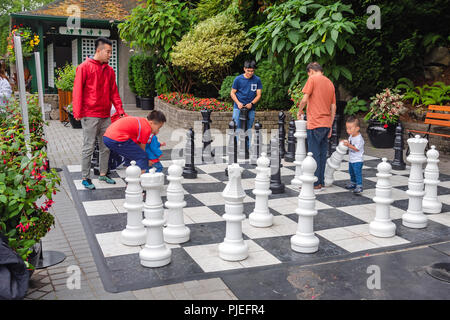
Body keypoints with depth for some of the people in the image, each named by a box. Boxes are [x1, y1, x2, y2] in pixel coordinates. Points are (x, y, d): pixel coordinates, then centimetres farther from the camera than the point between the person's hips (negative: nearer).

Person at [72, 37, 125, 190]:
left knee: (106, 147, 11)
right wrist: (78, 112, -13)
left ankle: (103, 174, 23)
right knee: (88, 148, -1)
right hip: (90, 116, -6)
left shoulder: (109, 70, 13)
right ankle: (85, 178, 8)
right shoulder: (85, 67, -4)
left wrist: (120, 110, 5)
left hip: (105, 116, 6)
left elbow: (114, 92, 15)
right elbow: (78, 91, -8)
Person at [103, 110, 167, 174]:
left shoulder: (140, 121, 20)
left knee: (131, 156, 26)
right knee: (142, 157, -4)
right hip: (117, 139, -10)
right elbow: (142, 149, 2)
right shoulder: (147, 129, -7)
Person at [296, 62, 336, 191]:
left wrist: (299, 112, 6)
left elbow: (305, 99, -12)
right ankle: (321, 182, 16)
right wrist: (330, 126, 18)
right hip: (326, 124, 7)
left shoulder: (312, 79, -4)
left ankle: (315, 184, 0)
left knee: (314, 154, -3)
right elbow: (333, 107, 15)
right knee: (322, 154, 11)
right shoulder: (330, 83, 17)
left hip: (315, 124, -7)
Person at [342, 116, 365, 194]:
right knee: (351, 172, 21)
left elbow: (357, 149, -25)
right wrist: (345, 142, 2)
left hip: (357, 160, -9)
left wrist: (348, 145, -29)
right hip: (351, 159, 9)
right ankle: (353, 183, 36)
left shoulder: (359, 138, -23)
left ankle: (359, 186, -6)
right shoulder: (351, 136, 5)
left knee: (358, 173, -9)